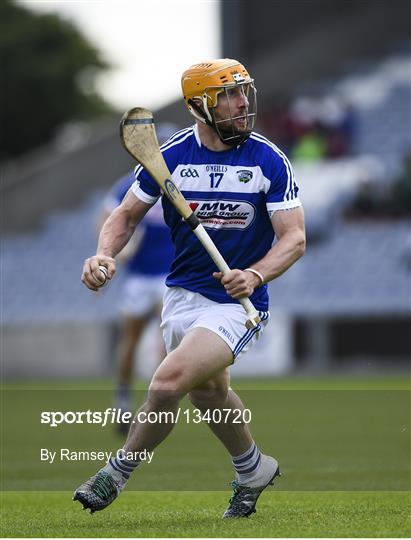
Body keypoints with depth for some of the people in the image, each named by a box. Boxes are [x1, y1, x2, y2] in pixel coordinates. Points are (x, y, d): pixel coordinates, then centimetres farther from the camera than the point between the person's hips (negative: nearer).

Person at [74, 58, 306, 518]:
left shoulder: (269, 161, -10)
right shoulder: (170, 156, -4)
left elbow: (294, 238, -9)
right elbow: (127, 215, 7)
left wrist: (254, 275, -27)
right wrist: (104, 255, -13)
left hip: (237, 303, -4)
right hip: (183, 293, 4)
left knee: (168, 383, -21)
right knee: (208, 392, 20)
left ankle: (117, 473, 0)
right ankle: (252, 471, 47)